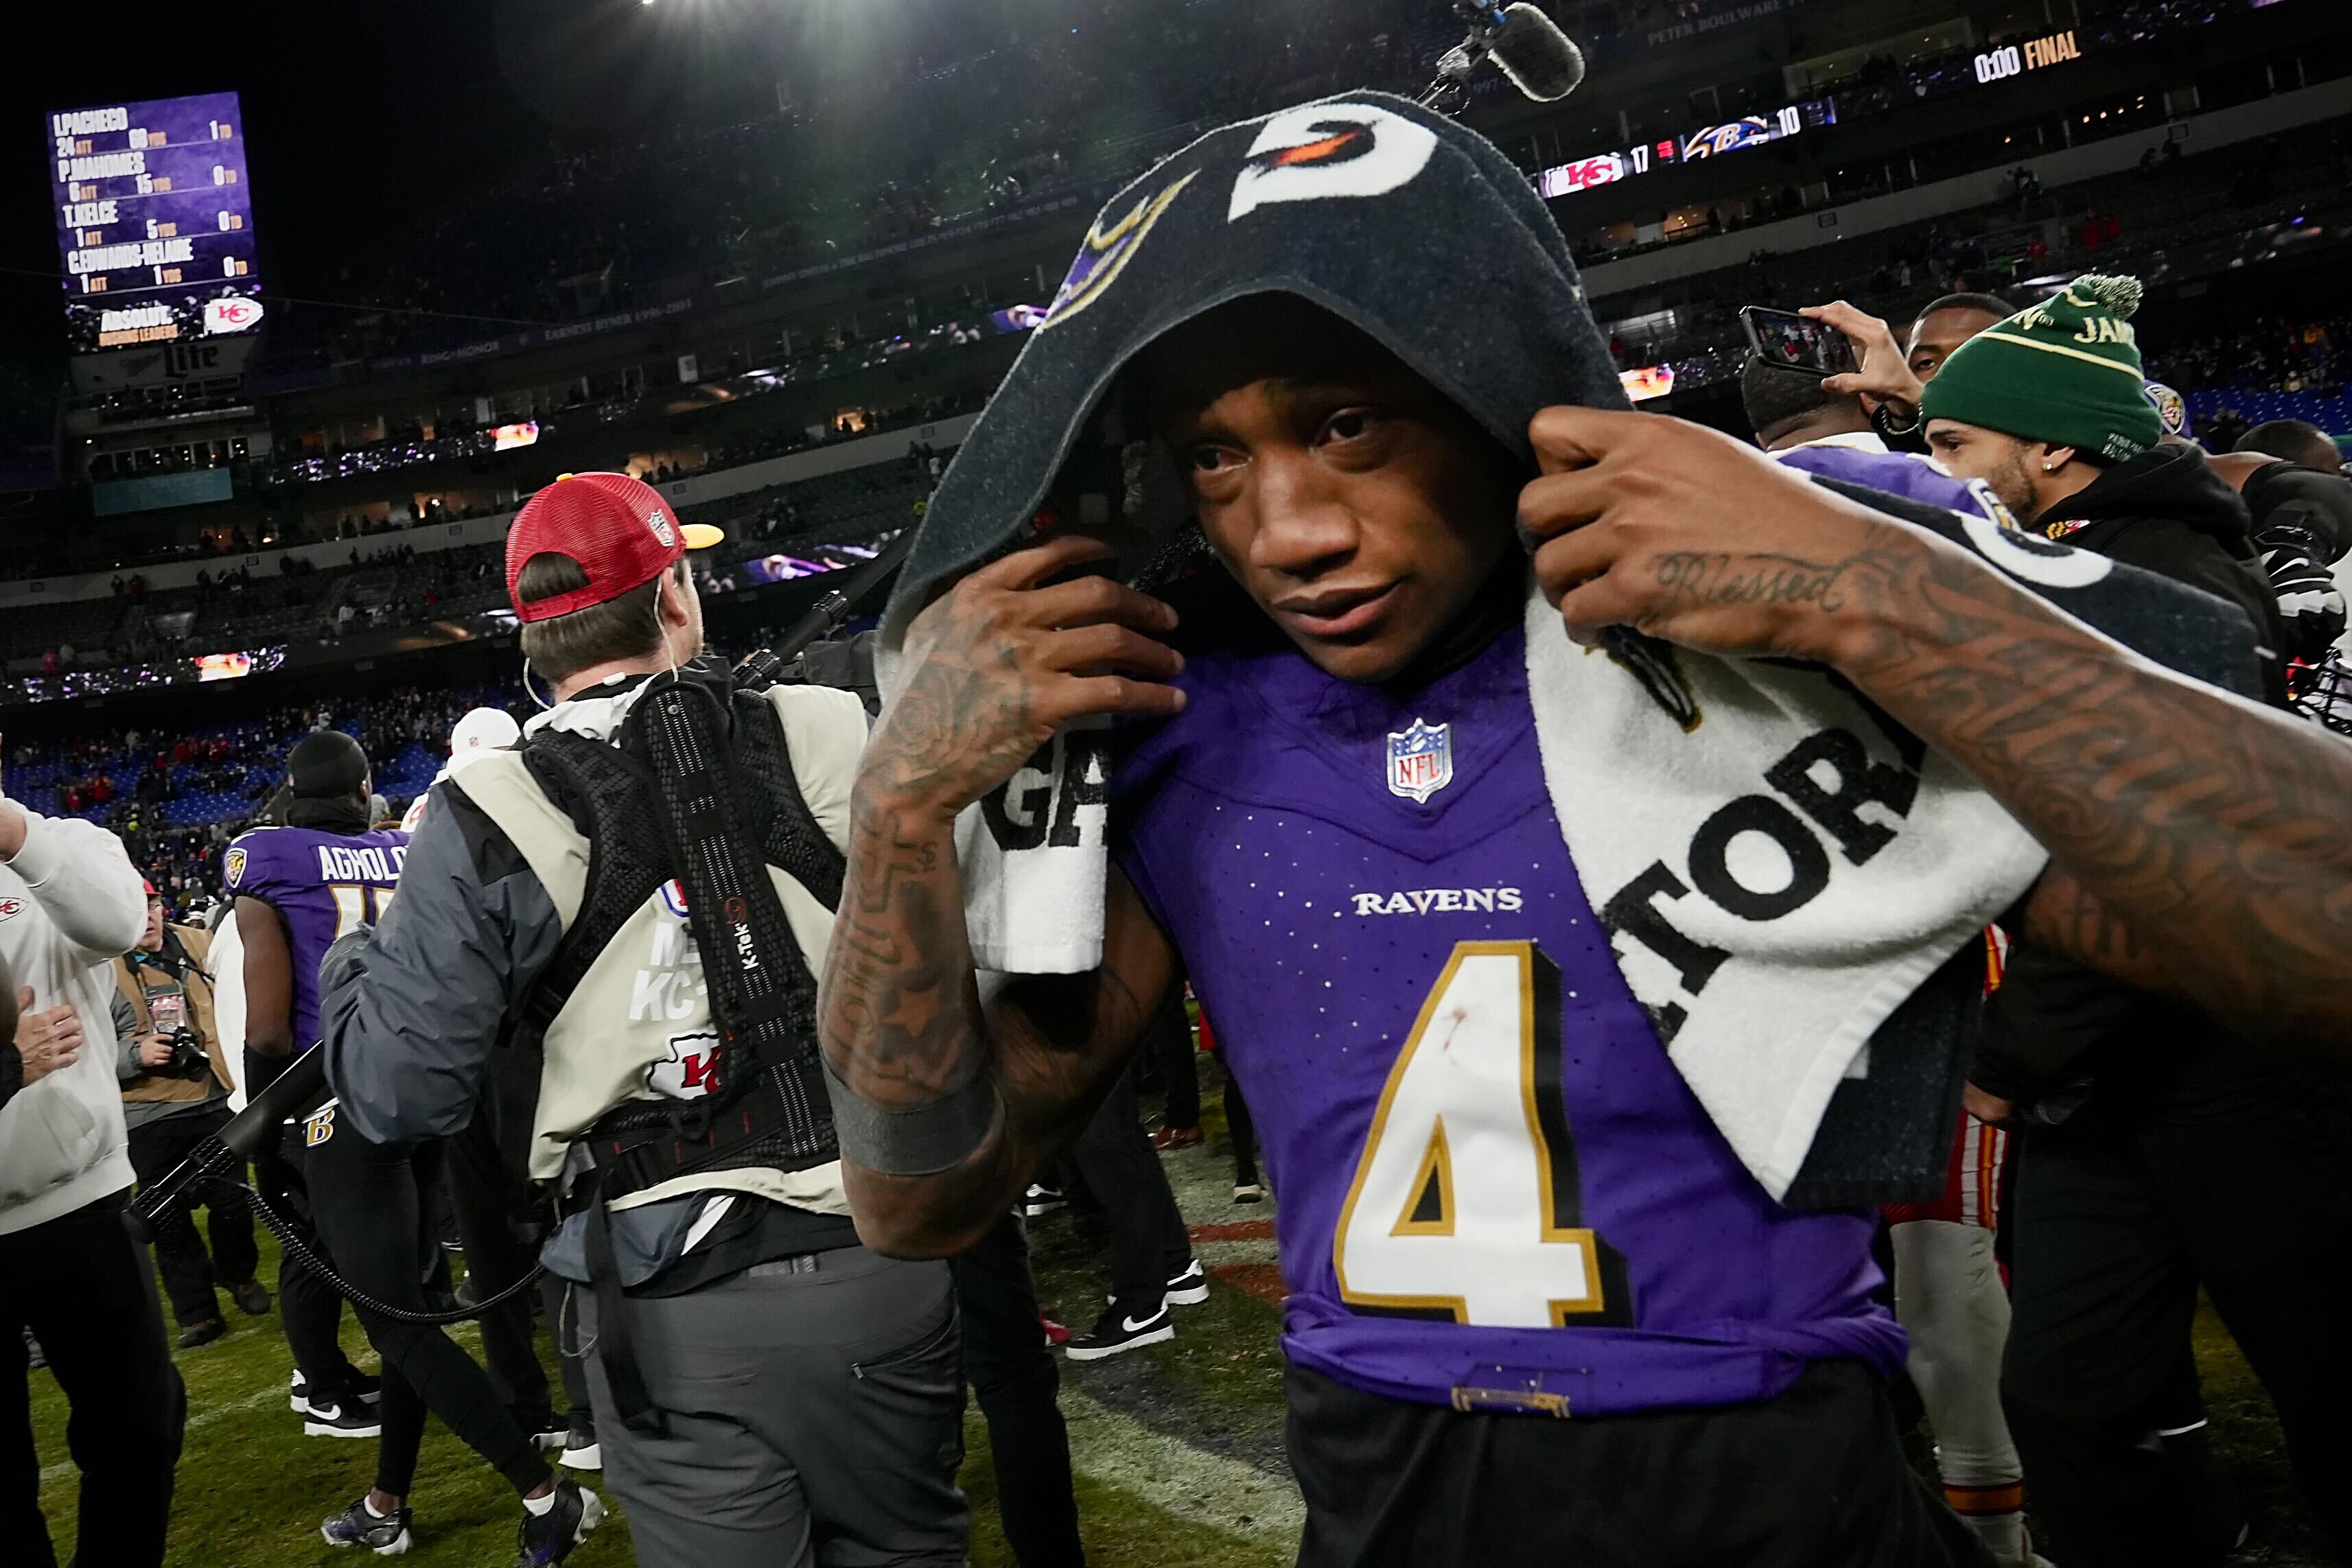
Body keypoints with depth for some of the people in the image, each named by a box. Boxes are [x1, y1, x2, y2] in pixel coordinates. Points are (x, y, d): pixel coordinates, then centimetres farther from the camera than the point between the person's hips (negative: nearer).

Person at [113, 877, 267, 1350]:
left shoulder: (200, 946, 5)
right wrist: (134, 1055, -20)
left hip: (215, 1102, 3)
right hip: (149, 1118, -3)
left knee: (233, 1204, 11)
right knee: (171, 1222, 6)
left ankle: (238, 1275, 38)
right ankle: (197, 1313, 20)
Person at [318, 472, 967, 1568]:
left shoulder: (485, 820, -7)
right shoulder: (838, 739, -6)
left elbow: (400, 1097, -4)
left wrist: (360, 961, 15)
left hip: (676, 1311, -1)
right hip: (889, 1264, 2)